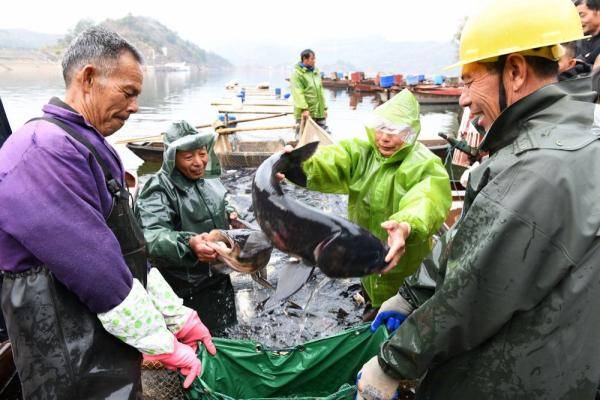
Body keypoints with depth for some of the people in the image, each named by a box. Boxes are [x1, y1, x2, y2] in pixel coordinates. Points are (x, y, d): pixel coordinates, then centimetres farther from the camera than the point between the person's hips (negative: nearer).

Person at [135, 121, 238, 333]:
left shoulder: (207, 178, 1)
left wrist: (229, 212, 1)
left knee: (223, 337, 26)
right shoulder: (160, 190, -22)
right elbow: (151, 236, -37)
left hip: (219, 276, 7)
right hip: (188, 291, -7)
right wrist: (189, 243, -53)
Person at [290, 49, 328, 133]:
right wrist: (304, 108, -25)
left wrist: (324, 108, 17)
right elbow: (298, 93, -17)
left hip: (319, 111, 7)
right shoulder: (297, 73, -8)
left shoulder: (316, 72, 15)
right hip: (305, 113, -7)